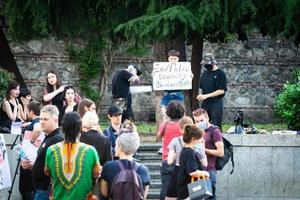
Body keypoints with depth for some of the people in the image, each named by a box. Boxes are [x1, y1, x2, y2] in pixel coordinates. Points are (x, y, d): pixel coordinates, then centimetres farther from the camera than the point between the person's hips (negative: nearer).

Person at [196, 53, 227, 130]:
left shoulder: (220, 74, -6)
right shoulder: (205, 74, 13)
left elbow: (222, 91, -12)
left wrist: (206, 95, -16)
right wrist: (200, 95, -3)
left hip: (216, 103, -6)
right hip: (205, 103, 6)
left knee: (216, 126, -5)